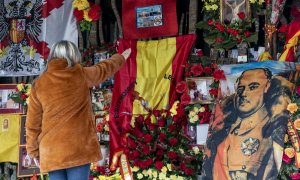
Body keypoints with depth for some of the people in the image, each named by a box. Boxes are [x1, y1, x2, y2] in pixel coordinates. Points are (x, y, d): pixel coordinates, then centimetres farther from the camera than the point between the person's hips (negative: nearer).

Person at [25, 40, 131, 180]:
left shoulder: (39, 83, 4)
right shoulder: (81, 75, 2)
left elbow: (32, 123, 6)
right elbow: (105, 68, 22)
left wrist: (34, 151, 15)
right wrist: (121, 57, 42)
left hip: (51, 152, 2)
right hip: (79, 148, -1)